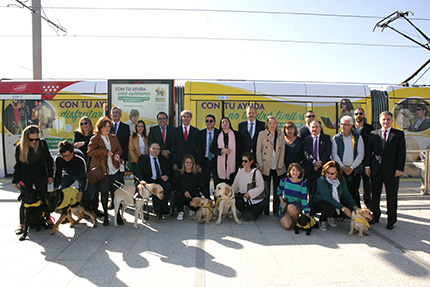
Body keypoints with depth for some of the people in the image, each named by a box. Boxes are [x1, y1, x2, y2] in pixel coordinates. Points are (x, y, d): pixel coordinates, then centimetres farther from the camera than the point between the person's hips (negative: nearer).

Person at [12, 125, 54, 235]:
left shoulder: (42, 144, -4)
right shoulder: (20, 147, -6)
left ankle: (47, 220, 21)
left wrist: (50, 175, 2)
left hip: (41, 177, 1)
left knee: (44, 199, 6)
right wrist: (16, 181, -1)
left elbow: (48, 160, 4)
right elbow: (17, 165, 1)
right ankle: (22, 225, 14)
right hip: (26, 178, -1)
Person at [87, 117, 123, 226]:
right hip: (101, 170, -3)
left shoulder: (113, 137, 14)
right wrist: (105, 152, -16)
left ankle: (118, 215, 13)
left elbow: (119, 149, 20)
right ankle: (105, 216, 17)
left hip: (114, 169, 3)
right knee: (104, 193, 3)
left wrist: (117, 154, -3)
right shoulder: (94, 139, 0)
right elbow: (90, 152, -13)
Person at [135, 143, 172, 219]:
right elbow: (138, 171, -1)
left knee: (168, 186, -30)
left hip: (161, 180, 3)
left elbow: (168, 171, 18)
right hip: (149, 181, -3)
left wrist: (166, 176, -7)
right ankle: (158, 211, -28)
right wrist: (142, 180, -21)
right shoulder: (142, 158, 11)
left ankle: (164, 207, -21)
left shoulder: (163, 159, 22)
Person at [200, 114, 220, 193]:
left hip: (216, 160, -2)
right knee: (205, 182, 8)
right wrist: (199, 161, 0)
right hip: (205, 161, 2)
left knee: (217, 182, 3)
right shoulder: (201, 133, 5)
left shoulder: (219, 133, -1)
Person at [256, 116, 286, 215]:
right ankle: (266, 210, 12)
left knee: (277, 190, 5)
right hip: (266, 167, -2)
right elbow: (258, 150, 3)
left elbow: (282, 150, 7)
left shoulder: (280, 135, 11)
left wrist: (280, 165, -2)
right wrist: (260, 164, -5)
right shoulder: (262, 134, 5)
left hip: (277, 167, 2)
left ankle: (276, 211, 15)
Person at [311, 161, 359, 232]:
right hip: (319, 203, -6)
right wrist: (343, 208, -34)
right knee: (330, 208, -39)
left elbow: (346, 194, -3)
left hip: (336, 203, 6)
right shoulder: (321, 180, -23)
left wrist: (355, 207, -19)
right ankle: (322, 221, -4)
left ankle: (331, 217, 9)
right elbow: (327, 198, -29)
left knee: (350, 209, -19)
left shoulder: (341, 179, -5)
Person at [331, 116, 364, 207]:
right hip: (340, 170, 0)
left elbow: (361, 154, 1)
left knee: (354, 192, 4)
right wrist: (342, 167, -9)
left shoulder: (357, 137, 6)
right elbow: (334, 154, 0)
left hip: (355, 170, 0)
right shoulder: (336, 138, 5)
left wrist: (352, 167, -7)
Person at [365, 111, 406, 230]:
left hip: (392, 171, -2)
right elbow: (369, 151, 8)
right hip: (376, 170, 2)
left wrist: (399, 168, -9)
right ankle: (375, 216, 25)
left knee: (392, 196, 6)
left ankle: (391, 220, 18)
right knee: (375, 194, 10)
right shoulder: (373, 134, 9)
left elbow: (402, 152, -1)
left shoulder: (399, 134, 3)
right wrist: (367, 165, 0)